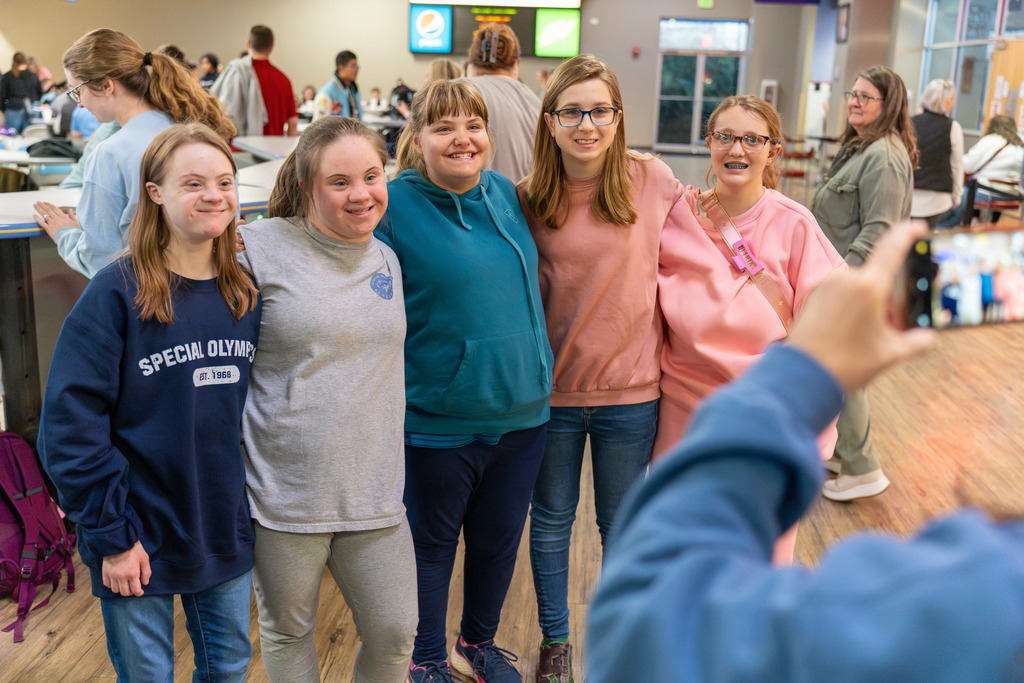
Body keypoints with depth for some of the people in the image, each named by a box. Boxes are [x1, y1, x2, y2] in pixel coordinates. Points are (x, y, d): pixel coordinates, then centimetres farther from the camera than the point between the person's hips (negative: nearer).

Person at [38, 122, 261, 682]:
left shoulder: (246, 294, 1)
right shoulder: (117, 293, -14)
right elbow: (70, 420, -15)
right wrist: (110, 533, -15)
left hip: (229, 534, 4)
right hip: (138, 545, -4)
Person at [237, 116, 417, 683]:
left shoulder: (387, 259, 8)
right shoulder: (258, 248, -9)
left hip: (373, 492, 4)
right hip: (283, 489, -4)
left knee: (394, 636, 10)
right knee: (287, 632, 16)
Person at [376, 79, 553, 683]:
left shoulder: (507, 194, 4)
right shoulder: (394, 206, -12)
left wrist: (535, 375, 18)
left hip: (522, 413, 5)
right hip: (438, 423, -5)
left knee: (499, 542, 20)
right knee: (432, 544, 15)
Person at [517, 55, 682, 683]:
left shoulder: (654, 180, -8)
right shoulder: (528, 198, -6)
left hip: (630, 388, 0)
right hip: (552, 388, 1)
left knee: (624, 526, 16)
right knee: (551, 519, 16)